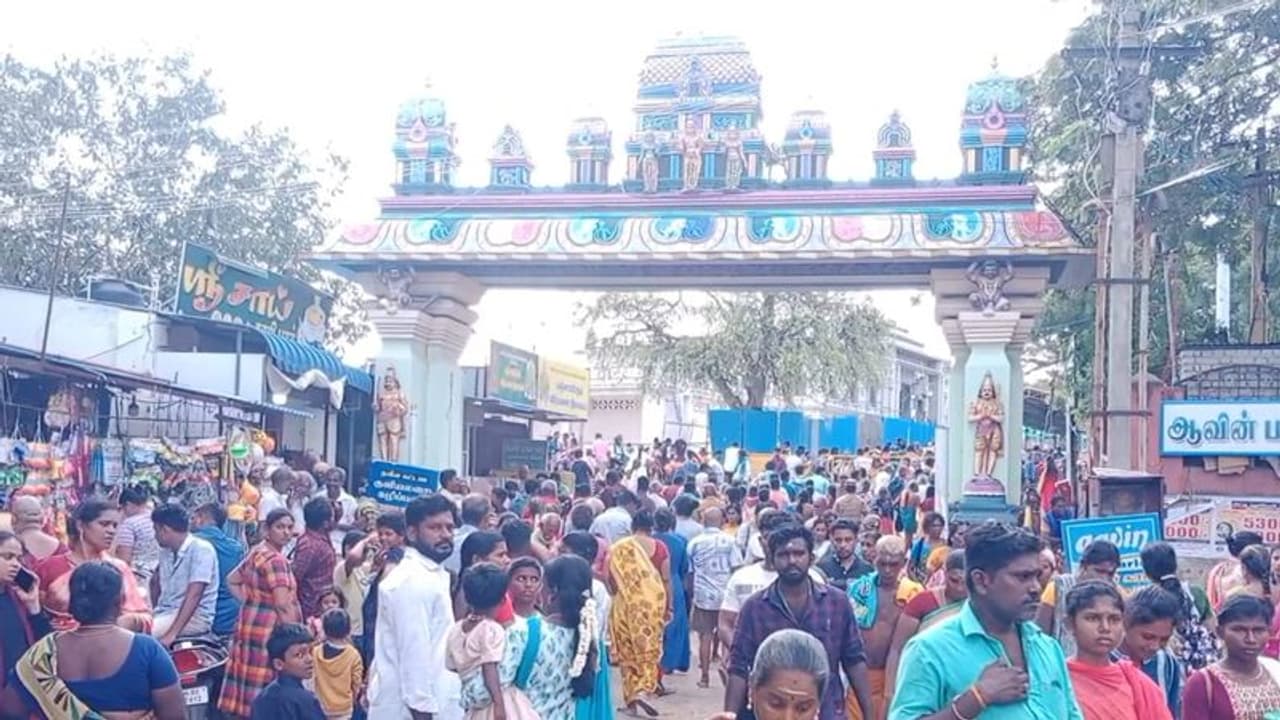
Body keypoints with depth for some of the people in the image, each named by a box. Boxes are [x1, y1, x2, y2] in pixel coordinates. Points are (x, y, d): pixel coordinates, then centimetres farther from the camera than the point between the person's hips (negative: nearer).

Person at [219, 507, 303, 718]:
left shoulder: (257, 553, 13)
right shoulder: (275, 560, -17)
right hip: (268, 629, -10)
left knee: (249, 686, 13)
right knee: (264, 692, -6)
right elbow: (283, 604, -22)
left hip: (252, 624, 10)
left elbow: (232, 580, 23)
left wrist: (251, 602, 13)